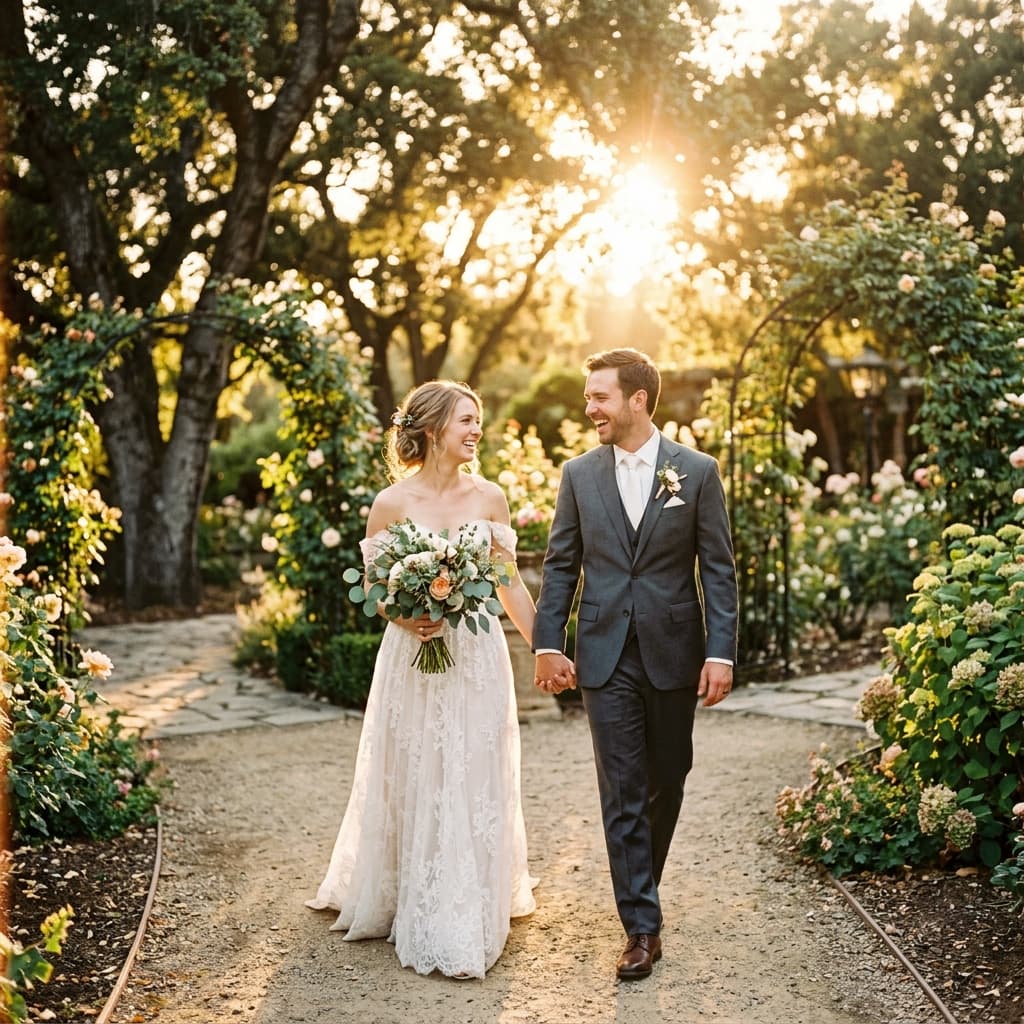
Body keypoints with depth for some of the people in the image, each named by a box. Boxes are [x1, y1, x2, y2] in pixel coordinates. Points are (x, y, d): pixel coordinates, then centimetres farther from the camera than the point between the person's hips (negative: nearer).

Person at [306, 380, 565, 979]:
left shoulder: (490, 497, 1)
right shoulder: (393, 503, -6)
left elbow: (510, 583, 8)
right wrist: (409, 620, -18)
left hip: (479, 659, 2)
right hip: (415, 660, -2)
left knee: (477, 788, 7)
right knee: (416, 788, 7)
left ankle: (474, 920, 22)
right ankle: (422, 922, 24)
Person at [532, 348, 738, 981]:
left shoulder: (697, 472, -2)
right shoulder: (580, 474, 4)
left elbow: (719, 570, -2)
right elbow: (560, 566, 7)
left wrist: (722, 654, -9)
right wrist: (548, 644, 0)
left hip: (673, 654, 0)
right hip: (606, 656, 0)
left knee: (667, 783, 14)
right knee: (622, 793, -1)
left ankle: (642, 884, 37)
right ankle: (642, 926, 5)